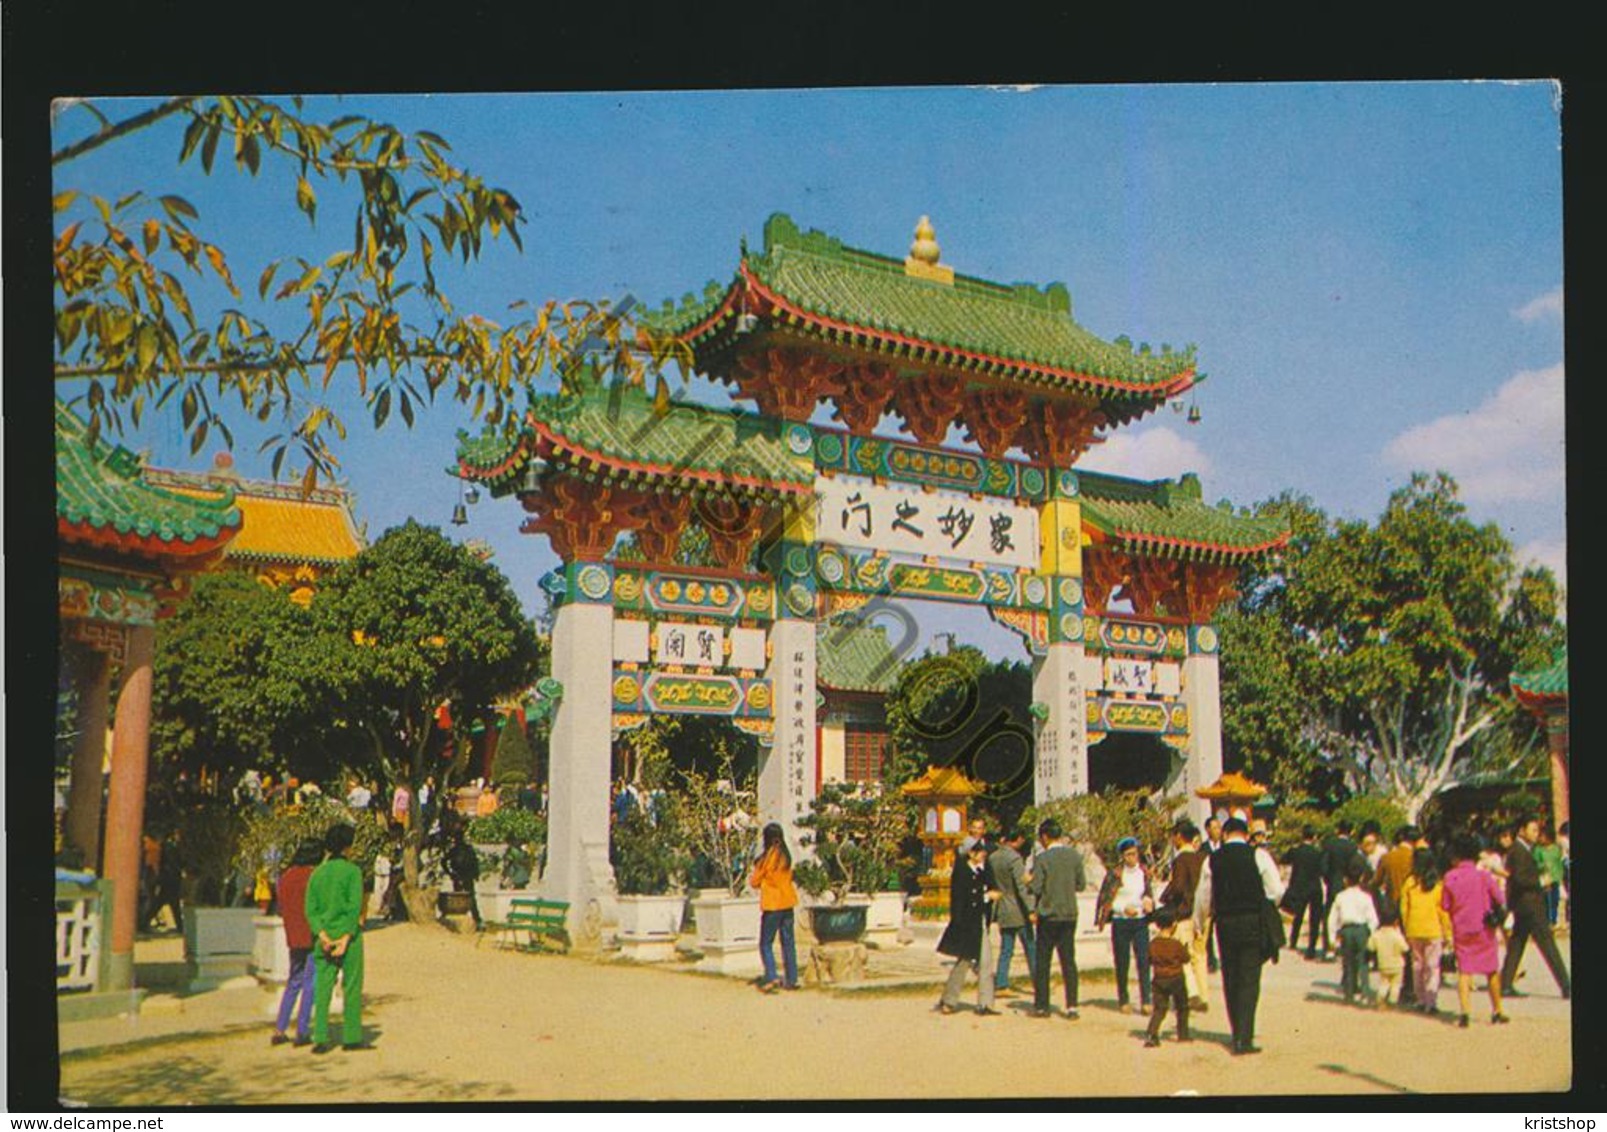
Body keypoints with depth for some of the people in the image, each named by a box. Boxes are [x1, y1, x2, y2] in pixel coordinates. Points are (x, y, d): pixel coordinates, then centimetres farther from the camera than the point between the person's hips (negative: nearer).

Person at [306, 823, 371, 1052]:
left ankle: (320, 1039, 2)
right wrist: (346, 937, -12)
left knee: (322, 989, 6)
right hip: (348, 934, -4)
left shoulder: (317, 873, 7)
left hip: (324, 937, 4)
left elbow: (310, 909, 1)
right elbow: (354, 907, -14)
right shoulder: (352, 871, -7)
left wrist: (322, 935, -6)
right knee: (352, 988, 4)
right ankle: (352, 1037, 7)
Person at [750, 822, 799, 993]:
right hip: (788, 902, 6)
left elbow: (755, 881, -6)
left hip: (772, 904, -6)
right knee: (788, 942, 10)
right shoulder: (786, 855, 5)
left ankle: (772, 978, -12)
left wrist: (751, 879, 15)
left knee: (766, 943, 1)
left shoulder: (768, 856, -12)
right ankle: (791, 980, 10)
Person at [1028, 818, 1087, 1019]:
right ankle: (1072, 1006, 2)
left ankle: (1041, 1006, 9)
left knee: (1042, 961, 6)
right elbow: (1081, 884, 4)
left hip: (1048, 915, -4)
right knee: (1068, 960, 7)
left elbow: (1035, 888, -15)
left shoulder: (1042, 859, -13)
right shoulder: (1074, 856, -1)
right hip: (1070, 915, 4)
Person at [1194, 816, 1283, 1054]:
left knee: (1230, 980, 13)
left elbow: (1203, 897, 11)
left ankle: (1238, 1034, 20)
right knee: (1249, 980, -1)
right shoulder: (1258, 856, -4)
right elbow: (1276, 891, -5)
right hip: (1254, 922, -2)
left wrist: (1198, 924, 27)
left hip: (1225, 923, 2)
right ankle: (1244, 1039, -7)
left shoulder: (1212, 860, 3)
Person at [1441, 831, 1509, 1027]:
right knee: (1492, 971, 14)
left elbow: (1445, 905, -1)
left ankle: (1464, 1013, -13)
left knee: (1464, 971, 2)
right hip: (1484, 929, 0)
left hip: (1461, 930, 0)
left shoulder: (1450, 877, -5)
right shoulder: (1484, 875, -8)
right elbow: (1499, 899, -6)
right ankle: (1496, 1011, 22)